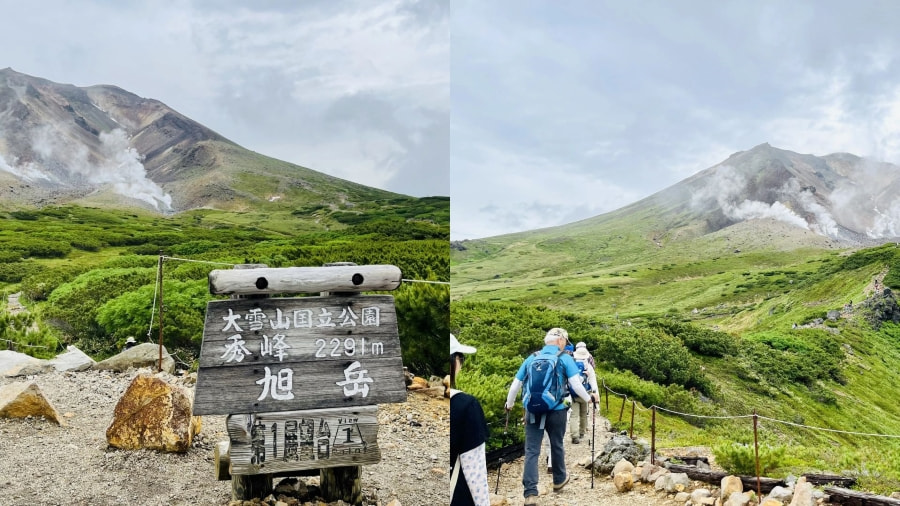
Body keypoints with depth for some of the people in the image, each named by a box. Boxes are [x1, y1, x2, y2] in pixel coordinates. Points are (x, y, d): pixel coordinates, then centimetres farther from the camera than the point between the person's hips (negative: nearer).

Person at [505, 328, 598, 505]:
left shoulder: (531, 359, 9)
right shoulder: (565, 358, -1)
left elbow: (516, 384, 11)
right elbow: (576, 384, -9)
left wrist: (509, 403, 26)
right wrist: (588, 398, 8)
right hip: (556, 411, -2)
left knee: (531, 451, -1)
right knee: (556, 446, 19)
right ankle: (559, 480, 40)